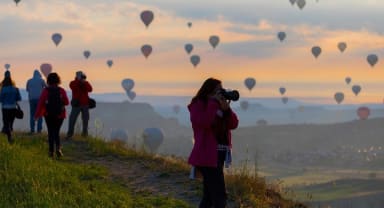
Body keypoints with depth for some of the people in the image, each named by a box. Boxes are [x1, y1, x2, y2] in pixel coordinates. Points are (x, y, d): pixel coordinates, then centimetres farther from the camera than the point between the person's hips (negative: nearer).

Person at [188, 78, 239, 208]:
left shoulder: (220, 105, 15)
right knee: (220, 197, -15)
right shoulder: (198, 105, -6)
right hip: (207, 156, -9)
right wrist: (214, 102, -20)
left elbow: (233, 124, 4)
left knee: (209, 196, 14)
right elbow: (205, 122, -26)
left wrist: (226, 108, -11)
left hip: (218, 155, 9)